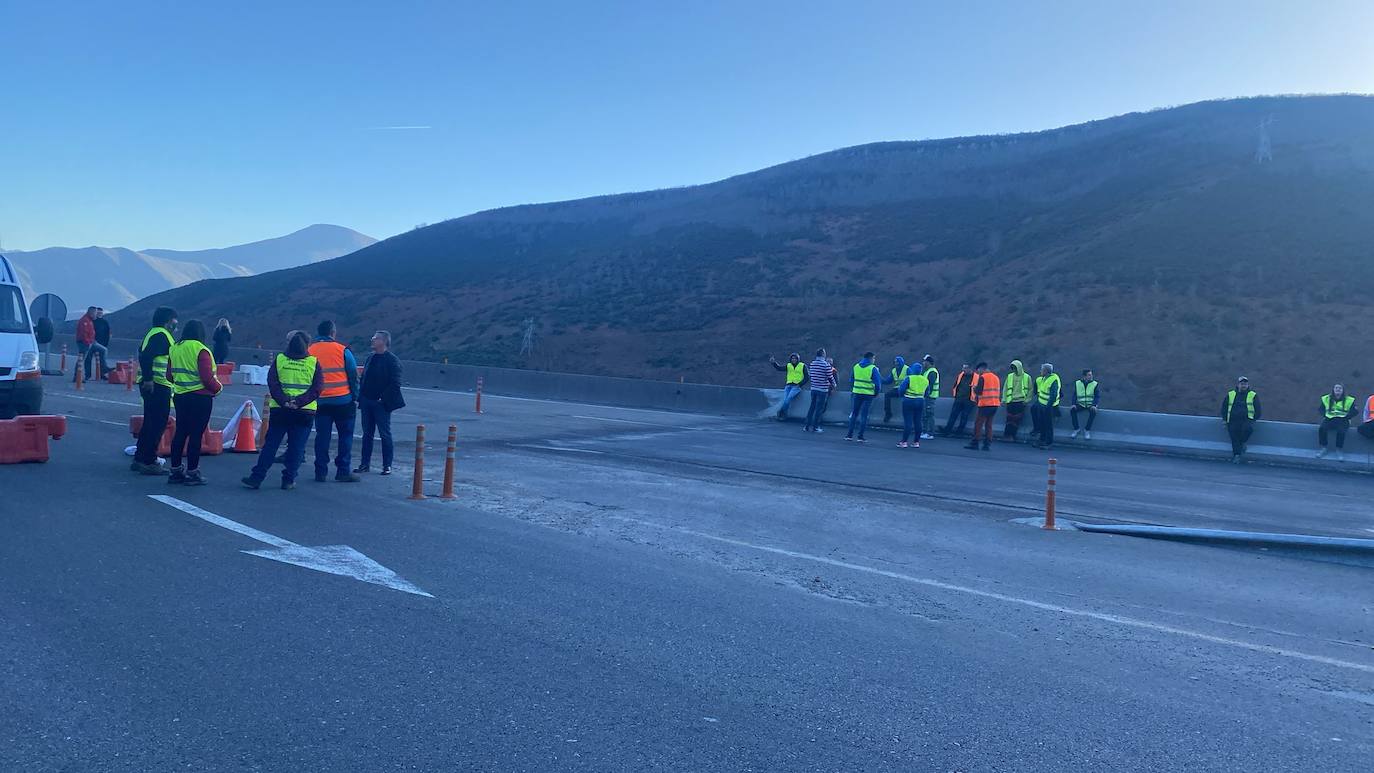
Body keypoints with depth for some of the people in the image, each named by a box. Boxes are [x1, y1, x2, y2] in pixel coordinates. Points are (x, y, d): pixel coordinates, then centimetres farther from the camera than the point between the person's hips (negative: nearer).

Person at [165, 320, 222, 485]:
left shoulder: (175, 348, 7)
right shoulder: (201, 350, -15)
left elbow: (169, 375, 12)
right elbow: (207, 378, -19)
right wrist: (217, 388, -2)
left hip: (179, 396, 7)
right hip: (200, 398, -7)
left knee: (180, 432, 14)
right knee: (196, 434, 0)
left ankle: (175, 471, 20)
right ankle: (192, 473, 5)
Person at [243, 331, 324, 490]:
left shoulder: (279, 359, 3)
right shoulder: (314, 363, 0)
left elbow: (272, 384, -5)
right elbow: (317, 388, -7)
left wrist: (284, 401, -12)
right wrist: (299, 402, -12)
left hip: (279, 410, 1)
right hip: (305, 412, -1)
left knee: (270, 445, 9)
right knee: (296, 448, 5)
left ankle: (256, 478, 10)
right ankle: (288, 480, 5)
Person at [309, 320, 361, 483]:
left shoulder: (309, 352, 4)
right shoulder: (342, 350, -6)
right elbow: (353, 376, -4)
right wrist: (355, 397, 5)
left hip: (320, 401, 3)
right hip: (343, 401, -3)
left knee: (322, 437, 8)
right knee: (345, 436, 5)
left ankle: (321, 472, 9)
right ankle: (343, 471, 3)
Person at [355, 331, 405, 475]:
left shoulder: (392, 360, -8)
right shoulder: (371, 357, 12)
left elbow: (395, 384, -13)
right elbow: (364, 378, 17)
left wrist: (383, 398, -17)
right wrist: (361, 397, 6)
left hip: (381, 403, -7)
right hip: (367, 402, 7)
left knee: (385, 434, 1)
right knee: (367, 434, 10)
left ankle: (387, 466, 7)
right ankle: (365, 464, 17)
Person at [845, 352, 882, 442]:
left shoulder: (856, 366, 6)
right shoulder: (873, 368, -8)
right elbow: (878, 382, -9)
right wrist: (876, 393, 5)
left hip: (857, 393, 4)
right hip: (868, 394, -3)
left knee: (854, 414, 11)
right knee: (864, 415, 1)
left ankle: (850, 435, 9)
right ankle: (860, 436, 0)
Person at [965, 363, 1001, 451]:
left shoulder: (982, 377, -8)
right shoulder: (996, 377, 15)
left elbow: (978, 391, -9)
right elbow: (999, 391, 18)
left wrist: (974, 387, 9)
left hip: (985, 405, -7)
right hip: (995, 404, 7)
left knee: (978, 424, -3)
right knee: (989, 425, 10)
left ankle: (974, 443, -4)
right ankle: (987, 444, 5)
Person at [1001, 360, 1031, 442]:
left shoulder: (1027, 377, 3)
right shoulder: (1010, 376, 8)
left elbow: (1030, 390, 6)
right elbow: (1005, 388, 11)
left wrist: (1027, 400, -2)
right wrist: (1004, 400, 4)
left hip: (1021, 401, -1)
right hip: (1010, 401, 1)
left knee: (1017, 420, -3)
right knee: (1010, 419, -2)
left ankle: (1012, 436, 1)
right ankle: (1006, 435, -2)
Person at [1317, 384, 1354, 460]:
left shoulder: (1349, 400, 6)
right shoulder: (1326, 398, 12)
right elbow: (1321, 409, 19)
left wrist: (1346, 417, -11)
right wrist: (1324, 416, 0)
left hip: (1342, 420, -2)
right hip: (1329, 419, 2)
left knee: (1341, 431, -36)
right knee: (1322, 428, -31)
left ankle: (1339, 450, -21)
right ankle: (1323, 449, -23)